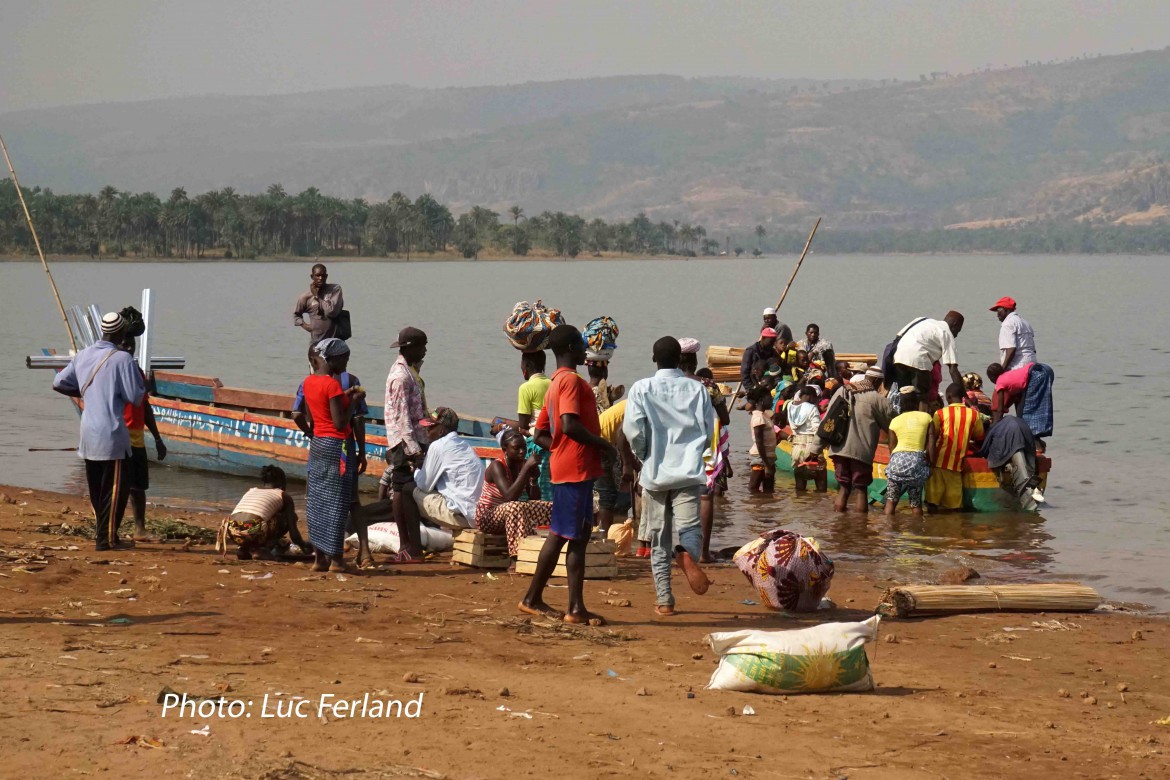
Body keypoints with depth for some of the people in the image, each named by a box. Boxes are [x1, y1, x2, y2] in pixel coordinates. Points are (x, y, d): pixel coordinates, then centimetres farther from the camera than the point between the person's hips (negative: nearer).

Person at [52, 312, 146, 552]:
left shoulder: (83, 356, 6)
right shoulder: (122, 359, -13)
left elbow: (59, 383, 12)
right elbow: (136, 397, -10)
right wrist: (141, 379, 9)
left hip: (88, 432, 7)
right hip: (112, 433, -7)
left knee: (96, 486, 14)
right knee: (114, 488, 0)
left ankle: (103, 533, 20)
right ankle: (107, 539, -1)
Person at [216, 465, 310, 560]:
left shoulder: (251, 491, 34)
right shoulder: (283, 496, 20)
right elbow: (293, 533, 17)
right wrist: (303, 545, 39)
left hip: (232, 533, 5)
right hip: (254, 532, -5)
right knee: (288, 518, 20)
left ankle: (244, 549, 14)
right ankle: (261, 550, 3)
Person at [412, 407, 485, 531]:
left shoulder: (438, 446, -9)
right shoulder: (463, 444, 16)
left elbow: (425, 485, -1)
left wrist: (415, 471, 17)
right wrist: (422, 466, 24)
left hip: (460, 516, -9)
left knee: (412, 491, 5)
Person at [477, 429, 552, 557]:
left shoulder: (523, 465, 0)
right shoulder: (497, 466, -20)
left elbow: (535, 499, 0)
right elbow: (510, 497, -34)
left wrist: (533, 478, -18)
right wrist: (526, 468, -34)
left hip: (509, 515, 7)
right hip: (487, 517, -7)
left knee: (550, 507, -12)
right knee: (514, 507, -38)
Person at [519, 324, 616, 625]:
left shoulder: (556, 384, 18)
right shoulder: (572, 380, -12)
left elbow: (540, 435, 19)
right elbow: (570, 425, -25)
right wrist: (604, 445, -14)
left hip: (565, 465, 10)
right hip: (575, 468, -10)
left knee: (580, 534, 9)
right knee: (560, 535, -4)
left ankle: (576, 607, 10)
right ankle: (533, 598, 0)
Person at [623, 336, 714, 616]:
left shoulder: (641, 389, 0)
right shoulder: (697, 389, 4)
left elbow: (634, 431, -8)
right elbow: (709, 431, 3)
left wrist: (644, 457, 10)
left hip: (655, 471, 0)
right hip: (689, 471, 0)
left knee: (659, 538, 8)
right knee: (689, 525, -5)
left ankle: (664, 600, 9)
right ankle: (688, 554, -41)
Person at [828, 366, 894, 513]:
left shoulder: (842, 391, 8)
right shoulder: (877, 399, -7)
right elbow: (892, 423, 0)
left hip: (839, 449, 4)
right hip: (861, 450, -4)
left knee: (843, 485, 14)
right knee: (861, 487, 4)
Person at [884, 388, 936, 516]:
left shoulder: (895, 421, 11)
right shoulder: (926, 417, 9)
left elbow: (892, 448, 9)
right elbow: (931, 443, 3)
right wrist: (931, 462, 6)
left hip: (897, 459, 0)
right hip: (918, 461, 0)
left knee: (891, 501, 3)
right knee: (916, 503, 5)